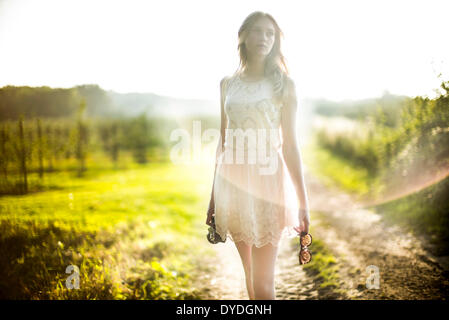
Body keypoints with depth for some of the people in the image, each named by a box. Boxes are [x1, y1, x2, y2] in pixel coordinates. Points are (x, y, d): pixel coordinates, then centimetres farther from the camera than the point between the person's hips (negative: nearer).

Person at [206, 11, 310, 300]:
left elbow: (290, 144, -2)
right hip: (233, 181, 4)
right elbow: (224, 141, 14)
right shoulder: (228, 84, 11)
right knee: (250, 273, 14)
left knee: (263, 284, -6)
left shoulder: (283, 84, 1)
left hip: (267, 181, -4)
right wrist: (214, 195, 15)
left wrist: (303, 202, -6)